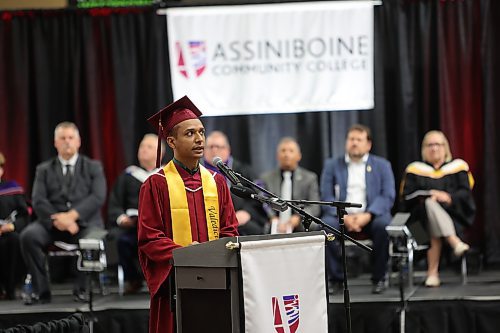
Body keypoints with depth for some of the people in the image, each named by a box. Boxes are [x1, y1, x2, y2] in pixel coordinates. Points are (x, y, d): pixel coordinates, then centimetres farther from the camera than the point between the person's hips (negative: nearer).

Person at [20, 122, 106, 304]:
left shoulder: (93, 167, 12)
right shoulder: (44, 170, 15)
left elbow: (98, 197, -4)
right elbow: (38, 201, 1)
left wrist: (72, 215, -18)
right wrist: (57, 219, -18)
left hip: (84, 221, -1)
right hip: (52, 223, 1)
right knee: (28, 236, -29)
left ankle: (81, 288, -18)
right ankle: (41, 290, -19)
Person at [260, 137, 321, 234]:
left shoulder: (310, 178, 14)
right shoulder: (266, 178, 15)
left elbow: (314, 208, 5)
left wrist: (298, 218, -14)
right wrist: (273, 219, -15)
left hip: (301, 229, -1)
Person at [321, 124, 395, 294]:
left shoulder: (382, 165, 13)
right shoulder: (332, 165, 15)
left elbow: (388, 196, 1)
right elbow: (326, 196, 4)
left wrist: (367, 215, -17)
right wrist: (344, 216, -15)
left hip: (371, 215, 0)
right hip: (342, 216, 1)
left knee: (383, 225, -34)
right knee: (326, 225, -32)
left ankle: (379, 278, -18)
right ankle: (336, 278, -20)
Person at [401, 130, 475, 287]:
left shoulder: (458, 166, 15)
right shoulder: (415, 169, 15)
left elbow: (466, 193, 4)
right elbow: (407, 196, 2)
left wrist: (449, 197, -17)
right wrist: (429, 195, -15)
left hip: (453, 214, 1)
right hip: (423, 214, -1)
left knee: (435, 234, -35)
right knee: (430, 204, -38)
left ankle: (433, 272, -39)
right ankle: (455, 242, -53)